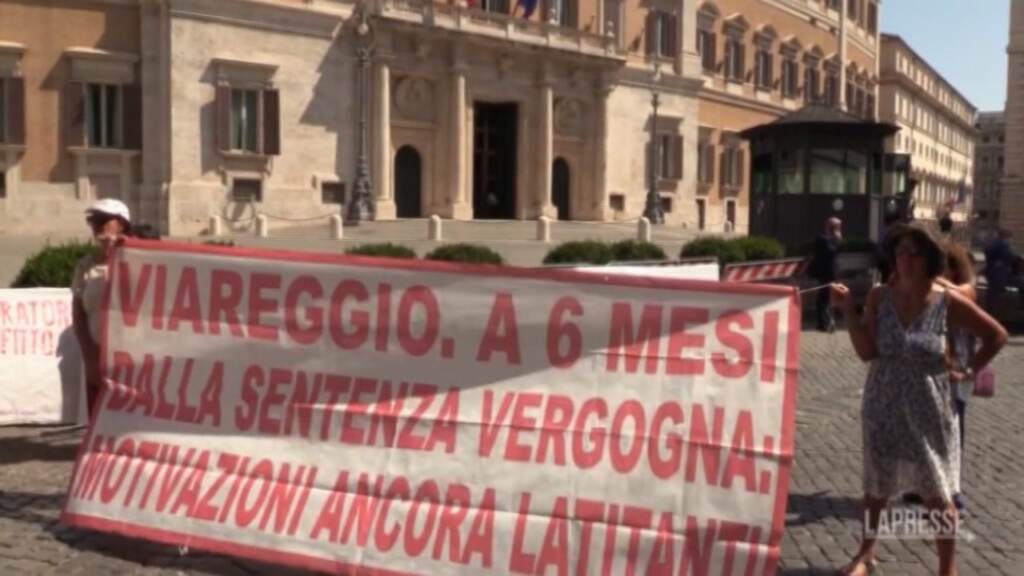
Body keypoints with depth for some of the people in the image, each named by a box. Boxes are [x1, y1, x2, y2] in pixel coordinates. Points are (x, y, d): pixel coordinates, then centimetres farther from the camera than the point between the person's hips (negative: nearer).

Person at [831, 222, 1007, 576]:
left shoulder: (948, 302, -10)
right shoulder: (879, 297, -6)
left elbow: (997, 336, 1)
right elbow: (866, 351, -12)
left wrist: (968, 371, -4)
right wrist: (848, 310, -19)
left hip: (928, 411, -2)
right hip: (883, 408, 2)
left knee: (938, 495, 6)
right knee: (876, 486, 15)